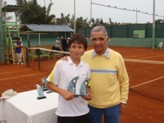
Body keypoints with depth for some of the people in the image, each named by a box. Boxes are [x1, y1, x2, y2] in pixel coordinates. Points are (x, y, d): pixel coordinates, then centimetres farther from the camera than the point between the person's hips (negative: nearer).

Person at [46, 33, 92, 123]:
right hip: (65, 113, -3)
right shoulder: (60, 64, -10)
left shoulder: (86, 67, 0)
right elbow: (49, 84, -4)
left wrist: (88, 94, -7)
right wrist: (63, 92, -18)